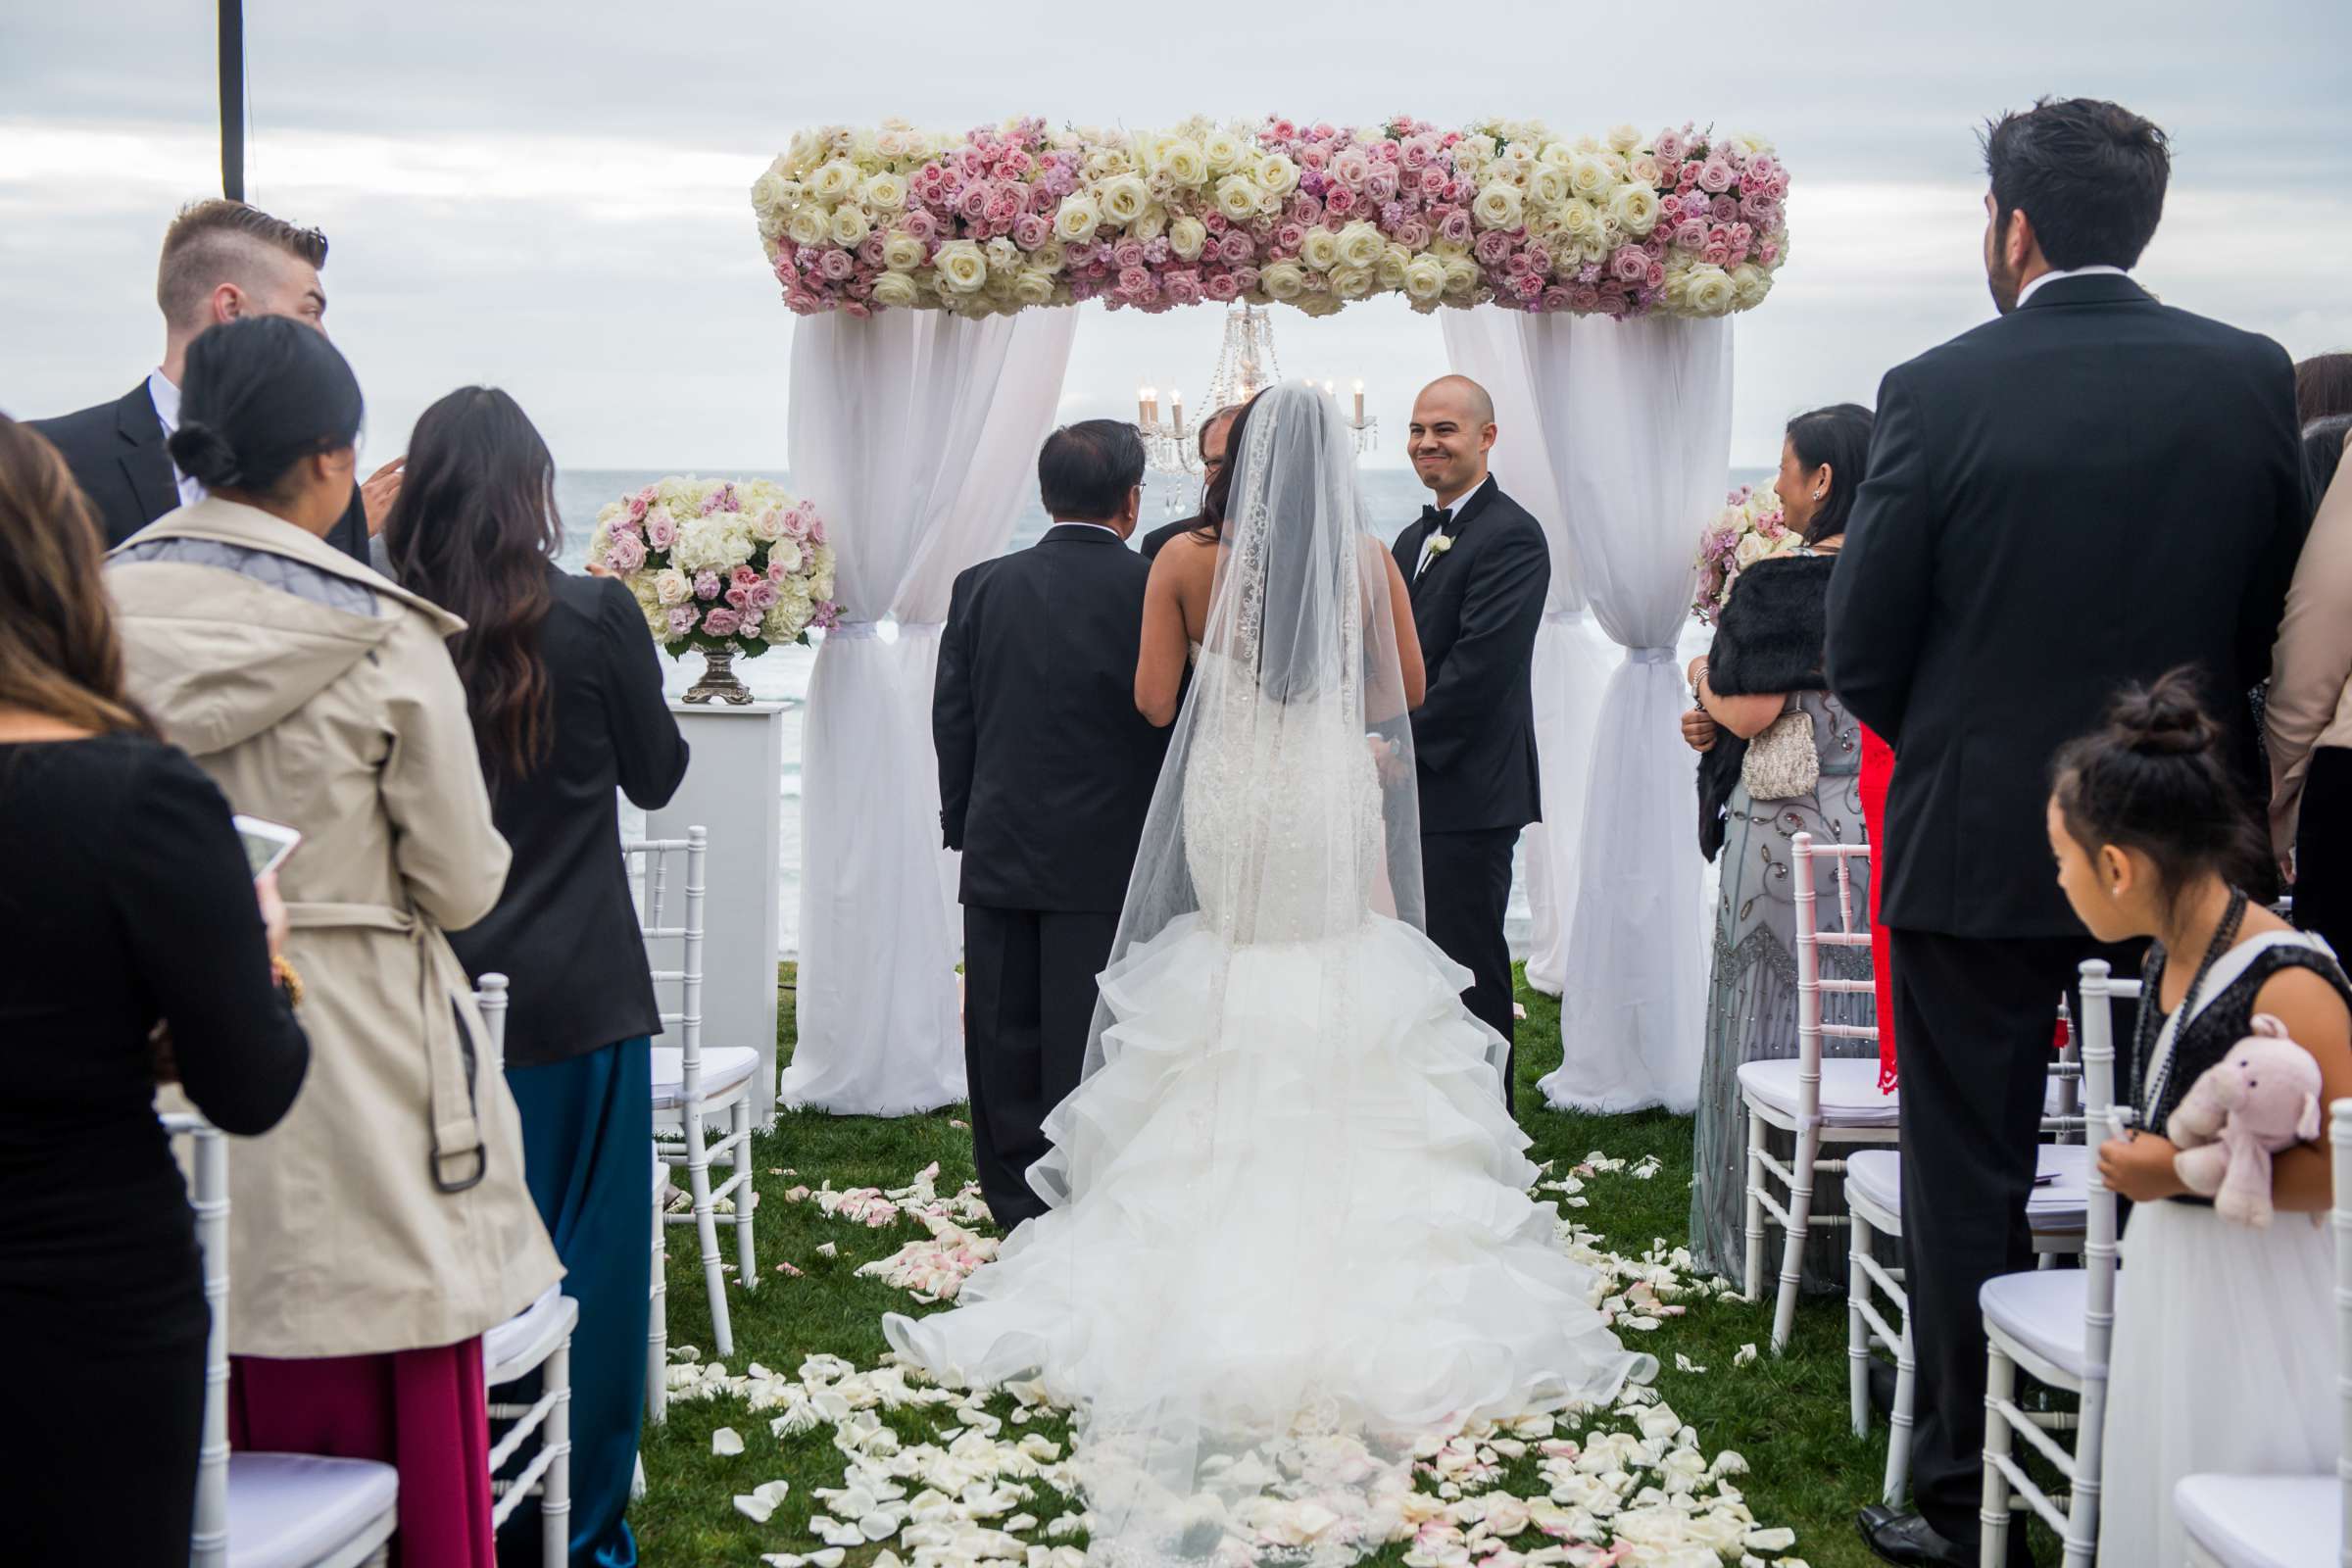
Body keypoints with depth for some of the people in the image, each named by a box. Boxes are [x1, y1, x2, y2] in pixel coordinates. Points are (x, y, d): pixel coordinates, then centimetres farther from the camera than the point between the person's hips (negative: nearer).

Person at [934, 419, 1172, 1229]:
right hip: (1110, 863, -3)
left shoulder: (982, 587, 0)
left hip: (1000, 858, 3)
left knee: (1005, 1052, 11)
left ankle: (1021, 1223, 18)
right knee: (1090, 1057, 2)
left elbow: (951, 722, 5)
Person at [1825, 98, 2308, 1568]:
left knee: (1968, 1183, 8)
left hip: (1977, 850, -3)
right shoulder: (2254, 378, -4)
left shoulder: (1941, 391, -13)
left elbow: (1862, 653, -8)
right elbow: (2277, 620, 3)